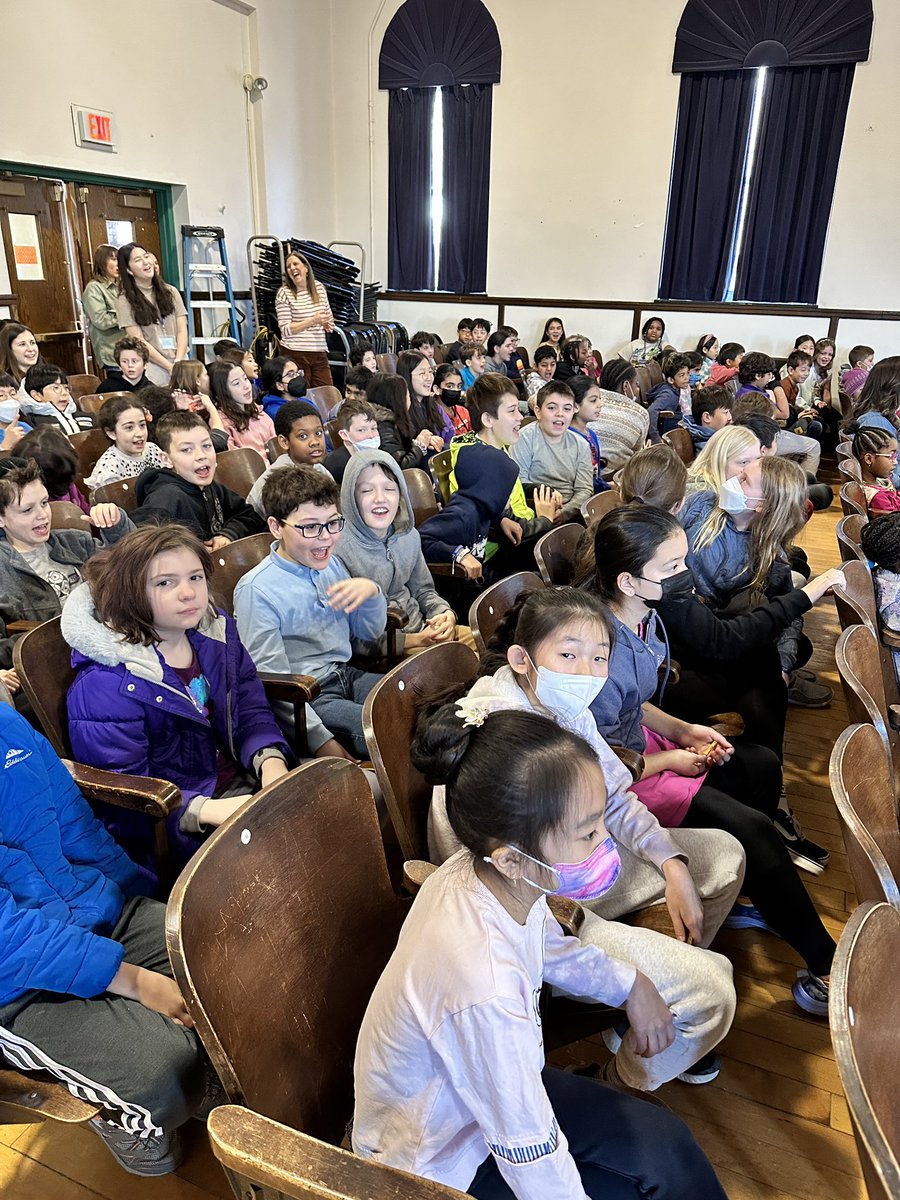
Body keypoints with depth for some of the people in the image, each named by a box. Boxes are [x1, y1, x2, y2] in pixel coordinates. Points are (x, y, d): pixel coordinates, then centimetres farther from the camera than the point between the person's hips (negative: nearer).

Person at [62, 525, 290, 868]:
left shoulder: (216, 632, 2)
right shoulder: (104, 685, -19)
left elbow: (251, 710, 6)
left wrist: (270, 761, -16)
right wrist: (208, 810, -32)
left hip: (243, 782, 7)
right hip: (175, 828, -7)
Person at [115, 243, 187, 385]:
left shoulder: (170, 292, 12)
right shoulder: (125, 301, 1)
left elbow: (182, 331, 6)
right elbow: (139, 341, -5)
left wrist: (178, 363, -9)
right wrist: (169, 366, -11)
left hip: (180, 364, 3)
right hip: (152, 367, -3)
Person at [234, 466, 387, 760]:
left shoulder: (331, 565, 8)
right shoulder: (255, 590, -15)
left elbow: (371, 633, 16)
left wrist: (371, 591, -6)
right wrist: (322, 741, -20)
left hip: (348, 677, 8)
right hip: (307, 699, -8)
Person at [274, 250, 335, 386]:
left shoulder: (319, 287, 10)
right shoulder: (284, 293, -4)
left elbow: (329, 315, 24)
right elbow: (286, 330, -9)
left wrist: (327, 324, 0)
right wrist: (312, 321, -17)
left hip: (320, 353, 4)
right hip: (295, 354, -4)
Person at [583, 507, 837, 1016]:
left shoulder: (643, 616, -7)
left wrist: (681, 730, -1)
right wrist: (670, 760, -11)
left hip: (638, 742, 10)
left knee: (762, 766, 12)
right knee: (754, 831, -11)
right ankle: (826, 968, 10)